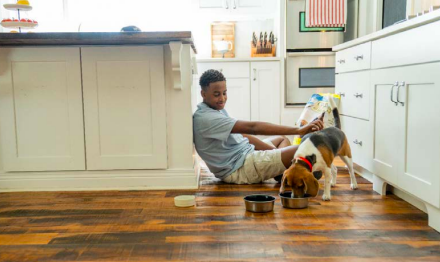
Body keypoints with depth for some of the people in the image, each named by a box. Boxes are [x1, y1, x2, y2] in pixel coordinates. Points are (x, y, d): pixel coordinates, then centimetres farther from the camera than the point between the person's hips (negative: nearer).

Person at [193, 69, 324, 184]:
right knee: (300, 151, -21)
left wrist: (275, 151, -1)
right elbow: (253, 127, -30)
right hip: (238, 170, -11)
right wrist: (299, 130, -32)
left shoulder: (216, 109, 10)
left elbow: (240, 135, 9)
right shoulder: (206, 118, -23)